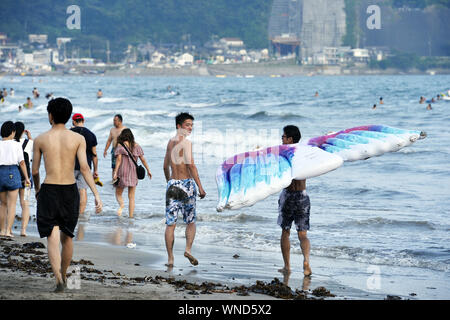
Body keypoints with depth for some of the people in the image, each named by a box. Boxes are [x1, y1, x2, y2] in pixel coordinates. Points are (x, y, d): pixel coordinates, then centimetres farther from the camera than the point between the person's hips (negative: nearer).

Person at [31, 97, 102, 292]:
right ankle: (63, 275, 34)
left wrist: (37, 188, 25)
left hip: (48, 191, -2)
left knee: (53, 238, -5)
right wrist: (97, 195, -11)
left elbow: (34, 170, 5)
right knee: (67, 237, 19)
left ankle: (58, 279, -22)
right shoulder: (78, 139, -2)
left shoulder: (40, 139, -2)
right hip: (70, 191, 2)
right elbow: (84, 168, -11)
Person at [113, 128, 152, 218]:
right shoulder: (136, 146, 6)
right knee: (131, 197, 8)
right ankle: (131, 217, 3)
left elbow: (119, 159, -12)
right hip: (133, 173, 2)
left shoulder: (120, 145, -2)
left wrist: (115, 172, -15)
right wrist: (148, 170, 15)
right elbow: (143, 159, 6)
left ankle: (121, 205, -19)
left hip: (122, 173, -2)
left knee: (118, 193, 12)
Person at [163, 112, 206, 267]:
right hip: (186, 184, -5)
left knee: (170, 224, 2)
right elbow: (191, 165, -18)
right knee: (191, 221, 11)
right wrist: (200, 187, -17)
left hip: (172, 184, 5)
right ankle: (188, 249, -7)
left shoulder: (170, 142, 13)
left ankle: (170, 259, 0)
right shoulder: (186, 142, -9)